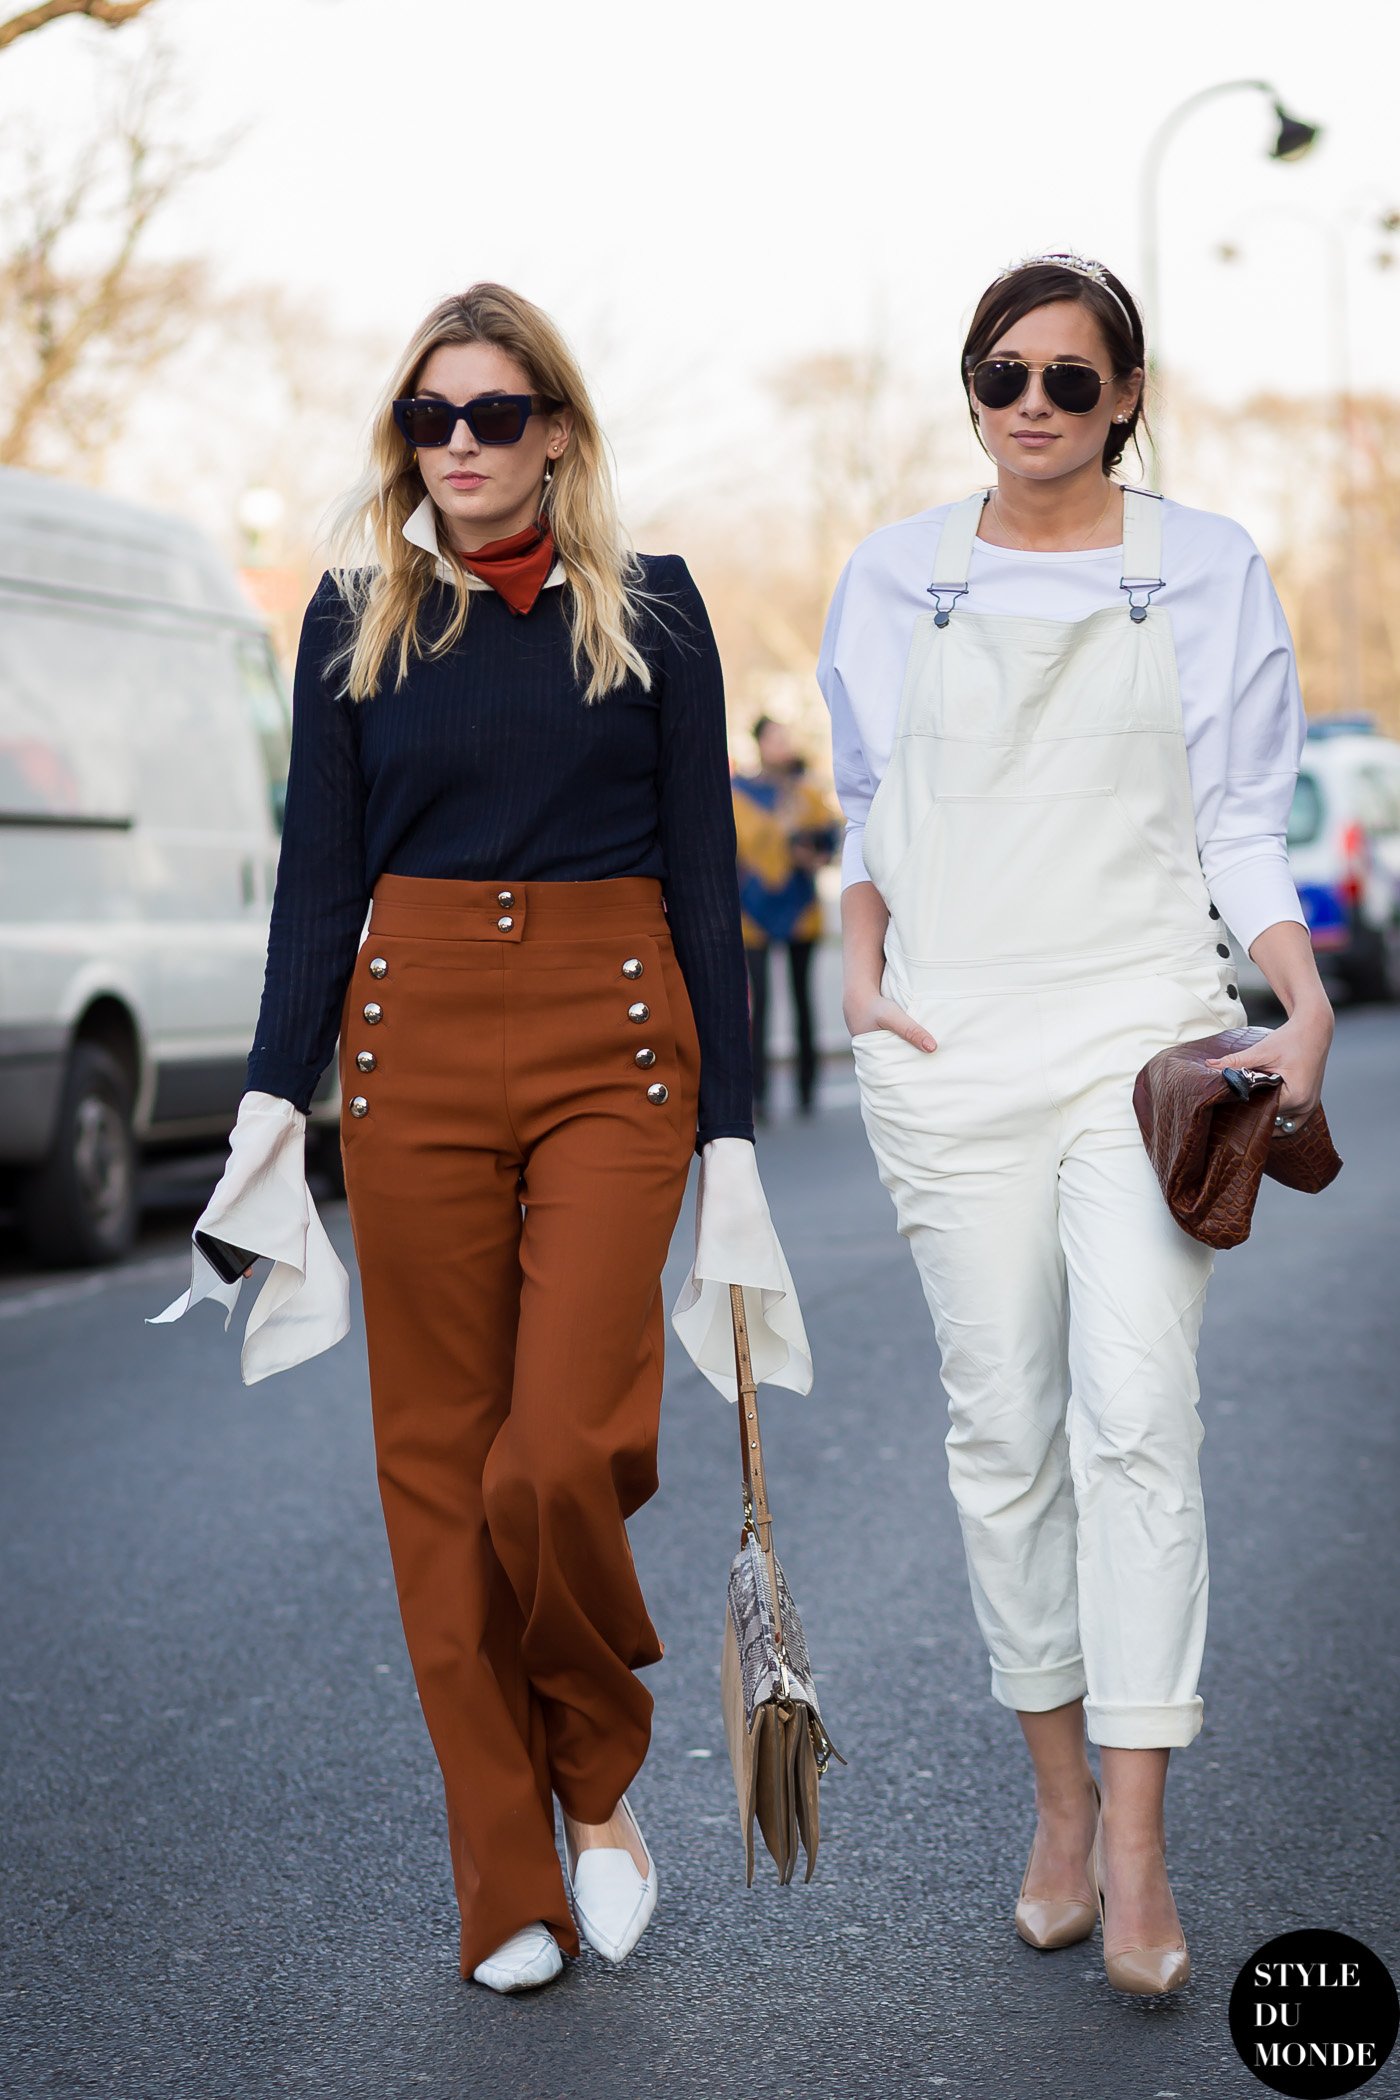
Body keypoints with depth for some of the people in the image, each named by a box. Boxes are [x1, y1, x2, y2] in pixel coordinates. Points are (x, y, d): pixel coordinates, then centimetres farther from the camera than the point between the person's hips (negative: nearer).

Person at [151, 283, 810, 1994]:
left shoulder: (650, 609, 5)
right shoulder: (358, 616, 8)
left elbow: (703, 875, 4)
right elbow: (319, 873, 7)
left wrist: (729, 1130, 0)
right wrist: (275, 1094, -4)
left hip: (613, 1044, -2)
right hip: (414, 1041, 2)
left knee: (567, 1452, -14)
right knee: (441, 1457, 2)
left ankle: (597, 1779, 15)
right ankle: (509, 1886, 14)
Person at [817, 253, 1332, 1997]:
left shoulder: (1205, 574, 7)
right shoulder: (897, 580, 11)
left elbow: (1242, 824, 6)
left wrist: (1306, 1001, -8)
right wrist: (864, 978, 4)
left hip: (1144, 1035, -2)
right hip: (953, 1049, 2)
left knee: (1136, 1414, -13)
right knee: (1002, 1428, 3)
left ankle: (1137, 1845, -8)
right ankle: (1059, 1805, 16)